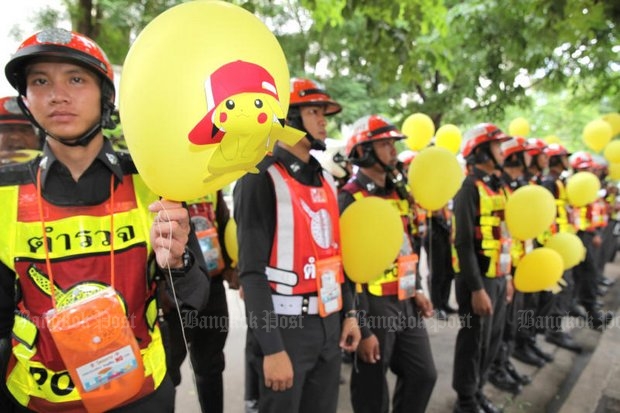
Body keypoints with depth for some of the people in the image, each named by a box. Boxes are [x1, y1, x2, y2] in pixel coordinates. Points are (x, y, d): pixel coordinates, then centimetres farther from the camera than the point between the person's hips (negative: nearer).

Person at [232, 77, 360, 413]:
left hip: (329, 324, 7)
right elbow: (252, 271, -18)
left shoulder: (325, 181, 10)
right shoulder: (261, 179, -13)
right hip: (286, 327, -7)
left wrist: (349, 313, 11)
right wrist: (272, 349, -19)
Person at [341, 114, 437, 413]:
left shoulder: (398, 194, 11)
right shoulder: (351, 199, -16)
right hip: (374, 305, -8)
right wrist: (362, 328, -18)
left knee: (424, 375, 18)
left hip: (404, 302, 8)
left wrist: (417, 289, 14)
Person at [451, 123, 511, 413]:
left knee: (493, 339, 17)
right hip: (479, 278, -8)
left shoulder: (497, 186, 12)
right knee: (474, 341, 4)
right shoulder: (470, 188, -16)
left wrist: (507, 275, 17)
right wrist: (476, 288, -22)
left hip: (498, 277, 8)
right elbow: (464, 243, -20)